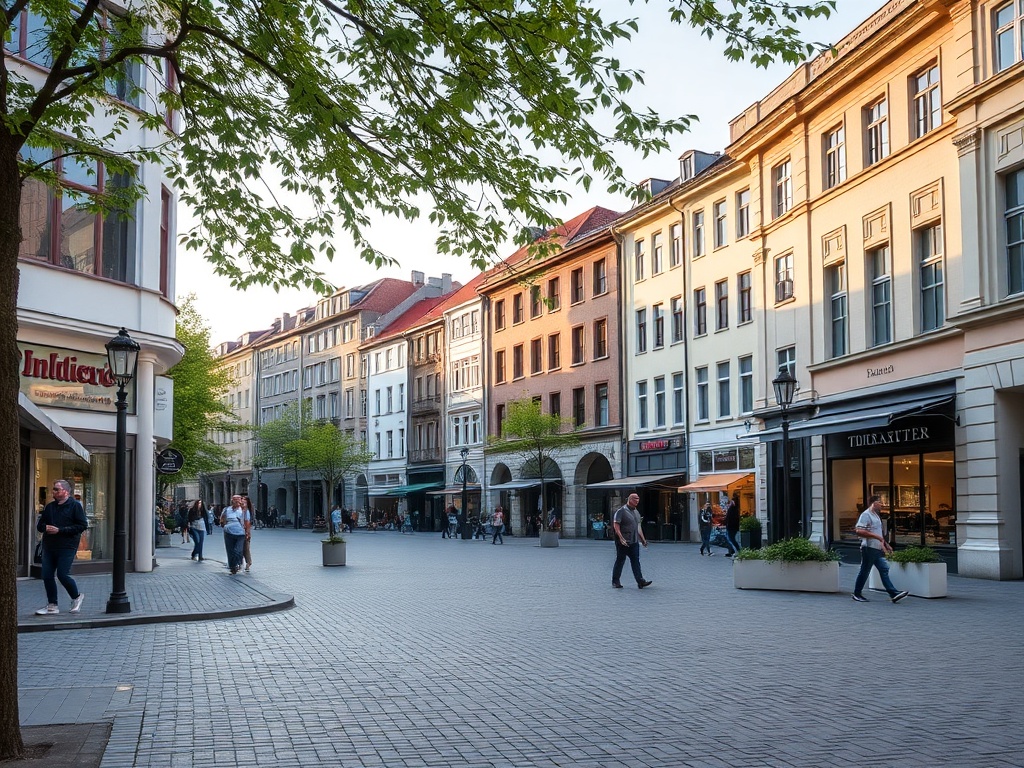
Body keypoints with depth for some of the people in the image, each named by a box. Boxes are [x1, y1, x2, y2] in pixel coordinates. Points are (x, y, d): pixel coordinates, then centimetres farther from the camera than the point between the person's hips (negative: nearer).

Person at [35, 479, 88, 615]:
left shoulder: (75, 505, -4)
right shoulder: (49, 507, 16)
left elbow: (82, 526, -12)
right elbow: (39, 525, 20)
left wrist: (60, 530, -17)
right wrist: (46, 528, -6)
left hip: (67, 547, -6)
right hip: (49, 547, 6)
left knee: (62, 575, -12)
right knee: (47, 576, 2)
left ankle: (77, 597, 14)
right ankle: (52, 606, 14)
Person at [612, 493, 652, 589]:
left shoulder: (636, 512, 16)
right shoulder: (621, 511, -9)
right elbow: (616, 525, -15)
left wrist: (643, 539, 19)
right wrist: (621, 538, -23)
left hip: (634, 542, 7)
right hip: (623, 542, -7)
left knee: (636, 561, 1)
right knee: (620, 561, 2)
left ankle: (640, 581, -4)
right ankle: (615, 581, 12)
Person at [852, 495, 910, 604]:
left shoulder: (876, 515, 19)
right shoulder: (866, 515, -12)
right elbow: (859, 531, -23)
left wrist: (886, 544, 22)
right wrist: (876, 536, -23)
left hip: (878, 549, 9)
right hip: (869, 548, -9)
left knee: (884, 570, 1)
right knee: (864, 571, 0)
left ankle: (894, 594, -5)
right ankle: (857, 594, 11)